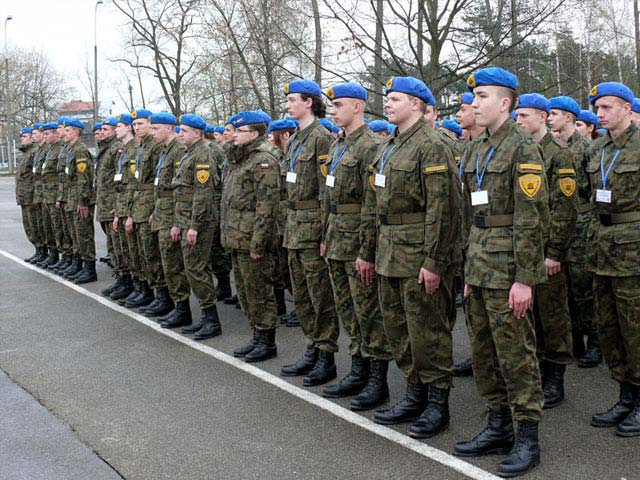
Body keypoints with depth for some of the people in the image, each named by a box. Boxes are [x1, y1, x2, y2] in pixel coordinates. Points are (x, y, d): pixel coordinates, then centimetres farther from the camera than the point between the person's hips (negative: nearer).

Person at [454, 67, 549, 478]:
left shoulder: (523, 148, -11)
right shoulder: (477, 150, 15)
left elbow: (533, 218, -16)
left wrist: (524, 278, -19)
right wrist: (470, 269, 17)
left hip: (507, 270, -8)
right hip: (480, 266, 9)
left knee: (515, 352, -2)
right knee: (484, 350, 13)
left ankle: (527, 439, 10)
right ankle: (499, 427, 26)